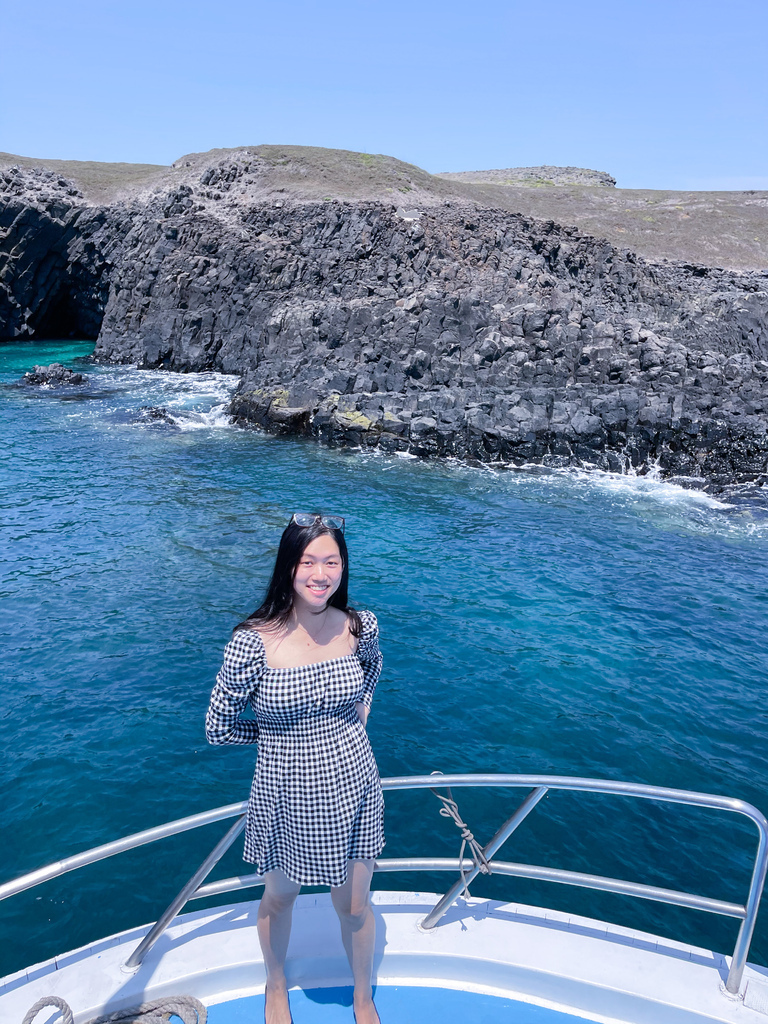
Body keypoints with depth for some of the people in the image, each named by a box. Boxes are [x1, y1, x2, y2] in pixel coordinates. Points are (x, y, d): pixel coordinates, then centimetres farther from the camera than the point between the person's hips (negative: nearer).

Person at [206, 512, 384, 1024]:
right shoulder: (253, 642, -23)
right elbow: (219, 728, -10)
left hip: (352, 790, 2)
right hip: (286, 798, -1)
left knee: (354, 905, 19)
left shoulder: (362, 627, -12)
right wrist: (283, 731, -6)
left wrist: (354, 722, 1)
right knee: (280, 897, 25)